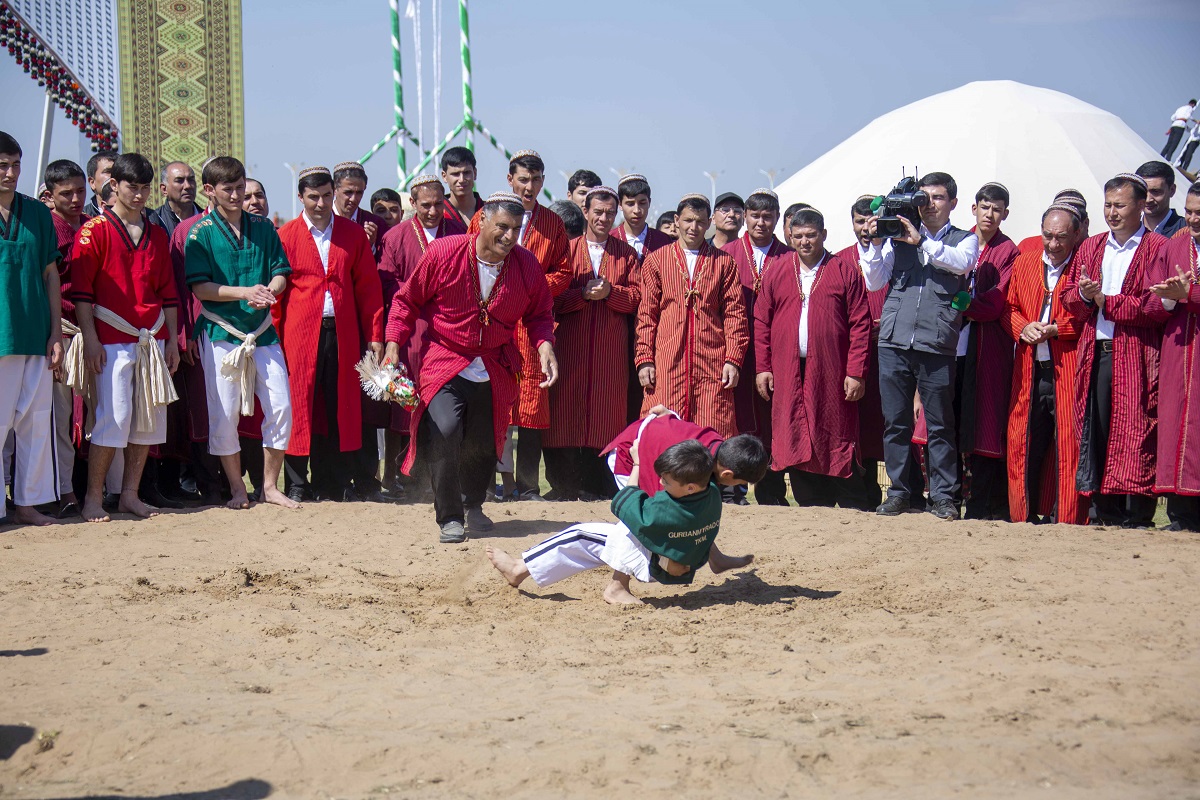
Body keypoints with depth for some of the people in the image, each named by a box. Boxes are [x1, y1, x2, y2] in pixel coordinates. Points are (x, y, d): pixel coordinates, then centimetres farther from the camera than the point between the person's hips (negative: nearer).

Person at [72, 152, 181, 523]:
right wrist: (90, 338, -12)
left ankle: (130, 495, 13)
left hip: (153, 339, 6)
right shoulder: (95, 230, -1)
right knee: (114, 417, -10)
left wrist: (172, 339, 12)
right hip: (113, 339, -5)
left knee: (149, 418, 5)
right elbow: (81, 288, -6)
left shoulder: (157, 234, 15)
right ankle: (94, 497, 0)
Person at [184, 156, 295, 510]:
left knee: (281, 407, -3)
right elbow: (200, 287, -7)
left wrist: (269, 291, -14)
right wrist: (245, 291, -18)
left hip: (263, 331, 3)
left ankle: (270, 486, 11)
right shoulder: (201, 233, -1)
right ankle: (237, 489, 14)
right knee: (224, 414, 0)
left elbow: (280, 273, 8)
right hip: (221, 332, -3)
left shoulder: (263, 228, 10)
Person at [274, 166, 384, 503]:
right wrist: (275, 337, -5)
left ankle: (337, 482, 12)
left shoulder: (354, 234, 9)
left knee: (342, 406, 3)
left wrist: (374, 335, 3)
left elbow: (369, 287, 9)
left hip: (343, 333, 2)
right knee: (299, 406, -1)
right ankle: (297, 485, 7)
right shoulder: (286, 236, 3)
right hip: (300, 333, -2)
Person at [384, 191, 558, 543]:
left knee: (483, 442, 7)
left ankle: (472, 506, 39)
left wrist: (545, 346, -8)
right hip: (444, 362, -3)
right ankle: (450, 518, -5)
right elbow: (407, 300, -1)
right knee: (444, 431, -22)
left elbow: (539, 314, 11)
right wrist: (394, 345, -8)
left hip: (495, 370, 3)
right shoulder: (443, 253, -12)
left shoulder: (527, 266, -4)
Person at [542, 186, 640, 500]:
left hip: (611, 348, 1)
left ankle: (602, 487, 1)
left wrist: (610, 291, -12)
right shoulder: (567, 250, 10)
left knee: (607, 410, -3)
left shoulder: (626, 254, 14)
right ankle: (566, 486, 0)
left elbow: (636, 297, 5)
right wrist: (584, 294, -14)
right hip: (570, 346, -1)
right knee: (567, 407, -5)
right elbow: (553, 298, 1)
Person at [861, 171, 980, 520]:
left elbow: (962, 262, -12)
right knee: (895, 421, 5)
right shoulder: (898, 235, 15)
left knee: (940, 424, 2)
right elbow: (874, 282, 10)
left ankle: (943, 495, 8)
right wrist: (875, 243, -2)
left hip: (936, 344, -2)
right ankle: (899, 490, 14)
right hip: (894, 340, 2)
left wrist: (922, 241, -15)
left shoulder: (964, 240, 11)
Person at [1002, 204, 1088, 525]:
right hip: (1029, 372, 5)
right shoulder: (1023, 263, 14)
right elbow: (1008, 308, 17)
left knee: (1068, 446, -5)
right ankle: (1023, 517, 17)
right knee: (1023, 446, 7)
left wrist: (1056, 329, -14)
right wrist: (1023, 328, -3)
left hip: (1069, 371, -5)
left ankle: (1065, 520, 0)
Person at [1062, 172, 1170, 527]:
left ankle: (1137, 516, -5)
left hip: (1138, 355, -5)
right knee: (1094, 431, 2)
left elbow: (1158, 304, -10)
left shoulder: (1157, 249, 0)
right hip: (1094, 354, 5)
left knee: (1135, 434, -7)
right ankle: (1103, 511, 8)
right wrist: (1084, 295, -7)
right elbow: (1068, 295, 15)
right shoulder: (1090, 248, 19)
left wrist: (1106, 302, -12)